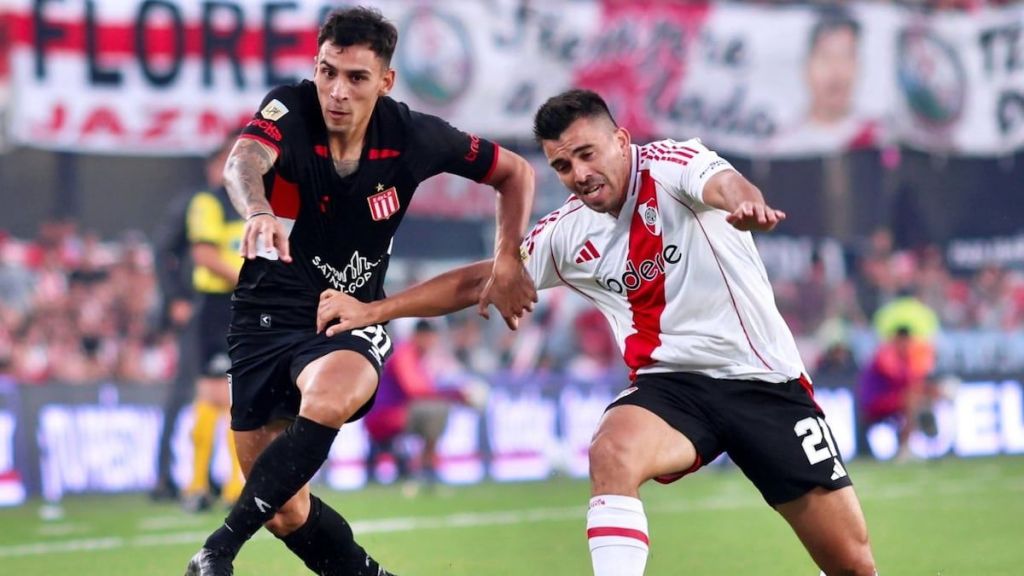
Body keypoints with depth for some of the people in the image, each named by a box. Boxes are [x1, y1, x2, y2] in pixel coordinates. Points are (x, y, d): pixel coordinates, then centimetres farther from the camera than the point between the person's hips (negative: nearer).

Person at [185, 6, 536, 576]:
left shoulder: (414, 137, -8)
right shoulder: (290, 111, -15)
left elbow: (516, 172, 7)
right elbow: (244, 162, -38)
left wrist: (508, 260, -5)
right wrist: (258, 212, -61)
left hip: (348, 321, -1)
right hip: (267, 316, 1)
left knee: (327, 398, -37)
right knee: (286, 512, 2)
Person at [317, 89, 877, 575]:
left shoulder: (670, 166, -9)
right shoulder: (567, 233, 4)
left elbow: (722, 183, -32)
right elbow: (475, 282, 14)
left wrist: (745, 202, -57)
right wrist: (372, 309, 7)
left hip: (764, 380, -3)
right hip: (669, 383, 3)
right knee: (613, 451, -34)